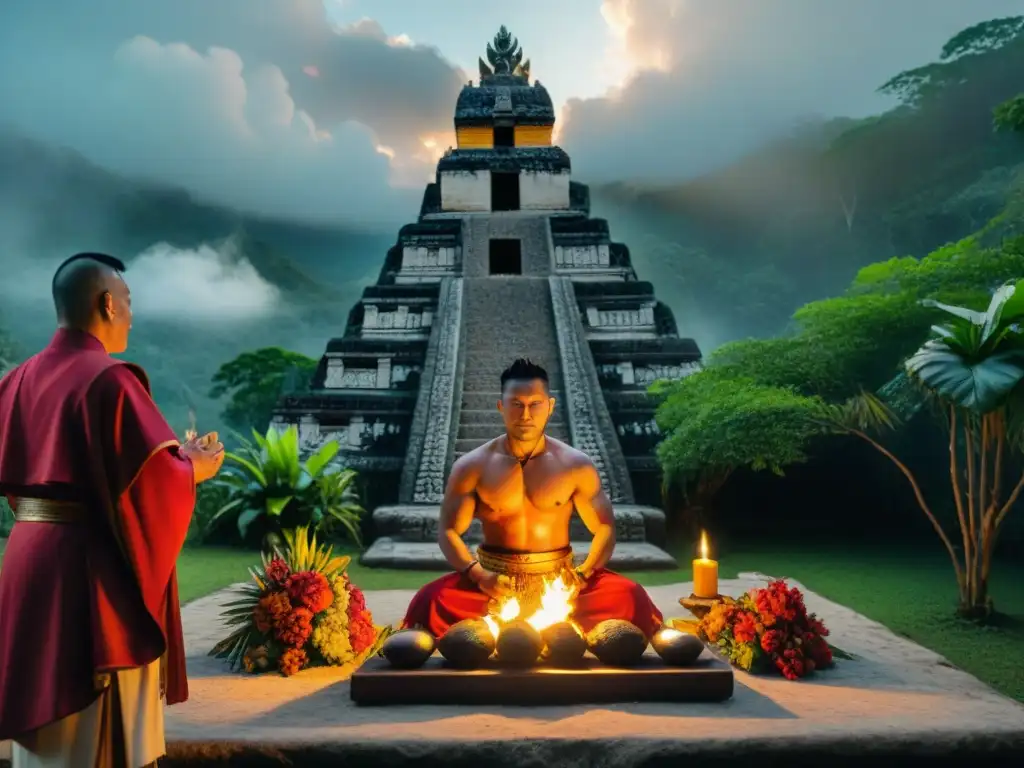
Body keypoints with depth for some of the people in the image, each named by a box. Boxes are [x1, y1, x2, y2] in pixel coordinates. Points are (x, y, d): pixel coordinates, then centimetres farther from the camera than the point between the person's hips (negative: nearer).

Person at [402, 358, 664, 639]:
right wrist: (478, 575, -14)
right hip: (495, 584, 0)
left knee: (631, 598, -24)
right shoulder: (472, 467, -2)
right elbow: (448, 531, 2)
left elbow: (605, 529, 6)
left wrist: (584, 575, -10)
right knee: (430, 601, -28)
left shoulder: (576, 465, 0)